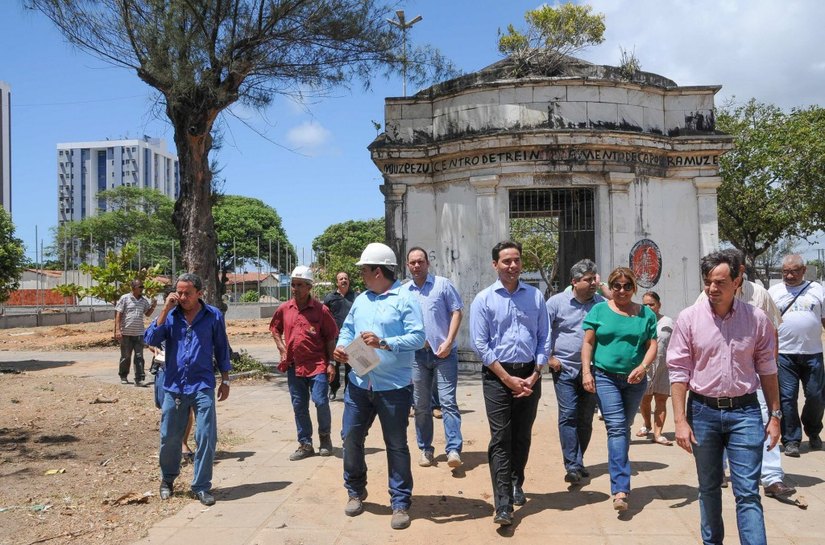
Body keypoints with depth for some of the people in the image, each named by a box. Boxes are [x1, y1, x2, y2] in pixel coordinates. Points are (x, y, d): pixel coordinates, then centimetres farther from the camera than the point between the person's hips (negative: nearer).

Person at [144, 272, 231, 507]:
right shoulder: (170, 315, 3)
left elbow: (222, 349, 8)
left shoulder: (213, 316, 0)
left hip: (202, 386, -1)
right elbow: (150, 340, -9)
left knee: (206, 437, -4)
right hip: (174, 386, 1)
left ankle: (201, 486, 9)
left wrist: (225, 380, 8)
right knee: (170, 438, 10)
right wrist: (165, 310, -13)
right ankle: (168, 480, 34)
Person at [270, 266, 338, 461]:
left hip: (318, 365, -4)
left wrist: (331, 363, -6)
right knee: (299, 406, 9)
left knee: (321, 402, -10)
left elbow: (330, 337, -2)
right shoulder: (284, 309, 3)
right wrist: (282, 350, 8)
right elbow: (275, 329, 20)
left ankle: (325, 436, 17)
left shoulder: (321, 310, -7)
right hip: (294, 366, 4)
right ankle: (305, 445, 22)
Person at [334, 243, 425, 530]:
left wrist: (383, 343, -24)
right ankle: (355, 491, 34)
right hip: (358, 383, 6)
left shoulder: (406, 298, -10)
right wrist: (342, 345, -4)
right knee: (351, 437, 12)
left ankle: (400, 504, 18)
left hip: (394, 387, -6)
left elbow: (417, 337, -16)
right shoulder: (361, 299, 12)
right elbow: (347, 329, 17)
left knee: (396, 445, 5)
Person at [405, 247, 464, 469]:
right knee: (421, 405, 10)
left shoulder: (443, 284, 0)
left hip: (443, 352, -3)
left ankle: (453, 449, -7)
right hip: (417, 353, 4)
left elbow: (456, 312, -2)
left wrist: (448, 342, -12)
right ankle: (425, 449, 20)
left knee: (448, 401, -8)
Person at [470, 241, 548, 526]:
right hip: (497, 376, -3)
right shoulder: (484, 299, -3)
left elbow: (543, 339, 6)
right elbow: (481, 345, -5)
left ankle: (516, 485, 34)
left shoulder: (535, 296, 5)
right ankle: (503, 504, -4)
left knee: (522, 436, 14)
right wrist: (508, 379, -9)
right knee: (500, 439, -5)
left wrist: (534, 376, -4)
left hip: (529, 375, 3)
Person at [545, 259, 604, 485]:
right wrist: (549, 357, -5)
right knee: (568, 416, -9)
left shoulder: (601, 303, 5)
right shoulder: (557, 301, -4)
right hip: (565, 369, -3)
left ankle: (577, 462, 24)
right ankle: (572, 466, -6)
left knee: (585, 419, 10)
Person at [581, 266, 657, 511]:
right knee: (616, 428, -13)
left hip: (634, 380, 3)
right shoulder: (599, 310, 2)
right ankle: (620, 489, -16)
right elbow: (588, 343, 1)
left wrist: (643, 367, -14)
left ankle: (619, 476, 30)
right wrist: (586, 372, -8)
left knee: (624, 428, 14)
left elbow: (652, 346, 4)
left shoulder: (646, 314, 7)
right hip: (605, 377, -3)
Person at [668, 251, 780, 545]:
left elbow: (767, 369, 6)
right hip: (703, 410, 1)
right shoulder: (689, 318, -6)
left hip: (744, 411, -1)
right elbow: (678, 371, -4)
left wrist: (775, 415, 6)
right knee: (709, 487, 16)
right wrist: (680, 421, -7)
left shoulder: (757, 318, -2)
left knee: (748, 493, -2)